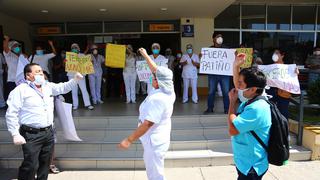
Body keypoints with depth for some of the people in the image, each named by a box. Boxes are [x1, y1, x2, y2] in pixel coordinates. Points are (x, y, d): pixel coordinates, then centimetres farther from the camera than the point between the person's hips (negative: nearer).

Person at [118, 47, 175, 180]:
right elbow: (157, 70, 11)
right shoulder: (168, 91, -2)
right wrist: (145, 55, 22)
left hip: (154, 142, -9)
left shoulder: (157, 99, -28)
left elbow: (148, 123, -30)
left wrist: (129, 140, -24)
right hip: (159, 140, 9)